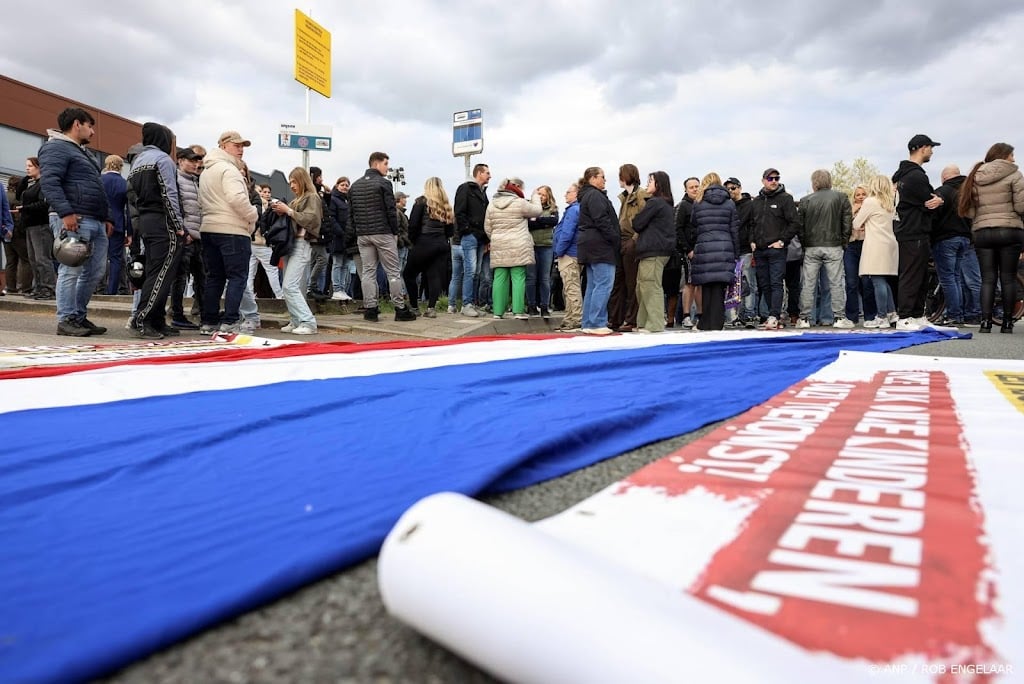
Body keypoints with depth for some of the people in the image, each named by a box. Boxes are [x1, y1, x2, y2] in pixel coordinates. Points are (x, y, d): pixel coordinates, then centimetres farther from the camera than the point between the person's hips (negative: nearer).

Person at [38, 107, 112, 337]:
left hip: (96, 222, 10)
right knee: (72, 271, -10)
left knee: (94, 273, 8)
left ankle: (79, 316, 16)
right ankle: (66, 320, -6)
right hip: (74, 219, -9)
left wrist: (106, 217, 22)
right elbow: (49, 181, -16)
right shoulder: (56, 148, -2)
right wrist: (66, 212, -25)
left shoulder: (84, 152, 28)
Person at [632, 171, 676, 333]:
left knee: (651, 287, -7)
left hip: (653, 250, -9)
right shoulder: (668, 204, 19)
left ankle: (655, 325, -6)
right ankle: (643, 323, 16)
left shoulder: (654, 202, -10)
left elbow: (637, 224, -9)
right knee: (642, 287, 12)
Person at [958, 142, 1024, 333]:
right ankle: (1007, 322, 6)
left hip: (982, 233, 3)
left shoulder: (975, 177, 10)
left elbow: (968, 212, 6)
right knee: (1008, 278, 3)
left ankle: (985, 321, -4)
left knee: (988, 278, 4)